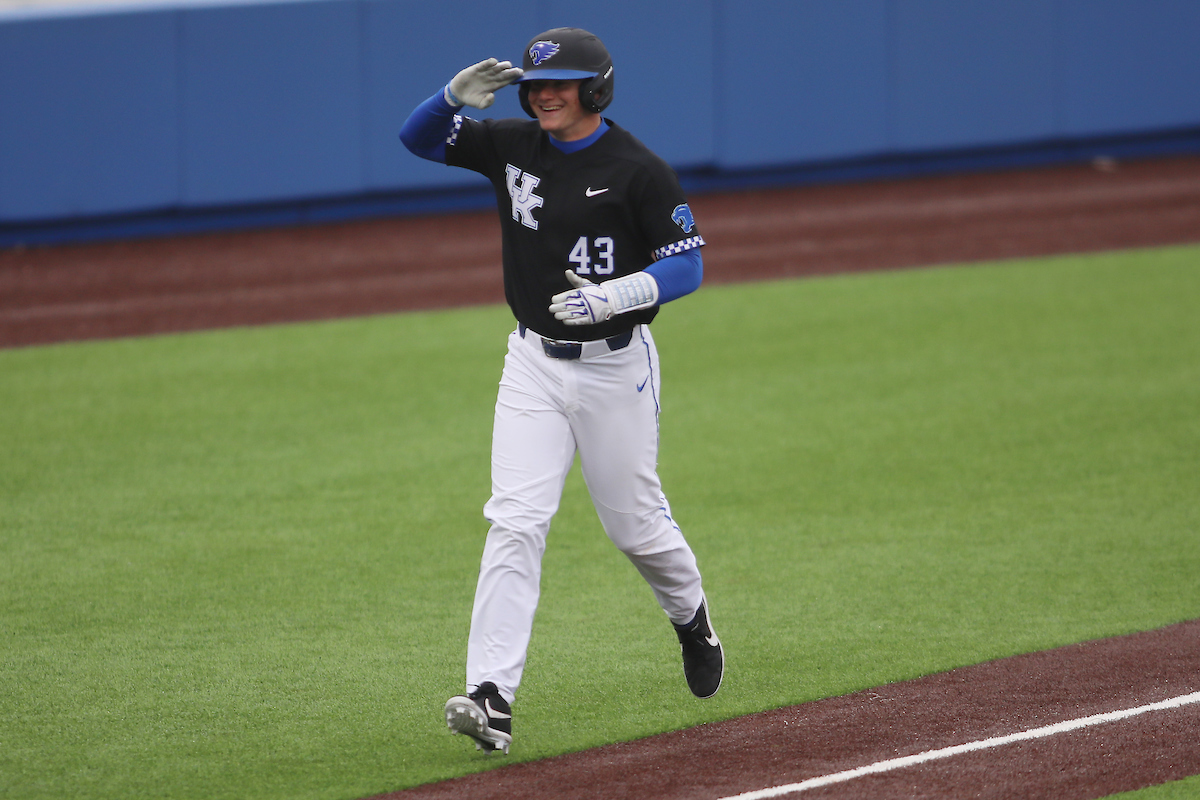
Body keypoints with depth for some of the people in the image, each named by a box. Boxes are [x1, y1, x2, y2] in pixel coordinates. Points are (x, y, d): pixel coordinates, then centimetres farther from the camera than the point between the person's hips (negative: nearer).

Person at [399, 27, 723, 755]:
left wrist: (614, 297, -31)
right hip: (534, 365, 3)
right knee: (516, 523, -11)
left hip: (615, 365, -3)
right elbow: (418, 137, 6)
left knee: (635, 523, 9)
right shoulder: (513, 146, 2)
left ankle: (692, 619, 42)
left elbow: (687, 265, -14)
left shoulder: (638, 170, -12)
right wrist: (457, 95, -15)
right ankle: (493, 697, -18)